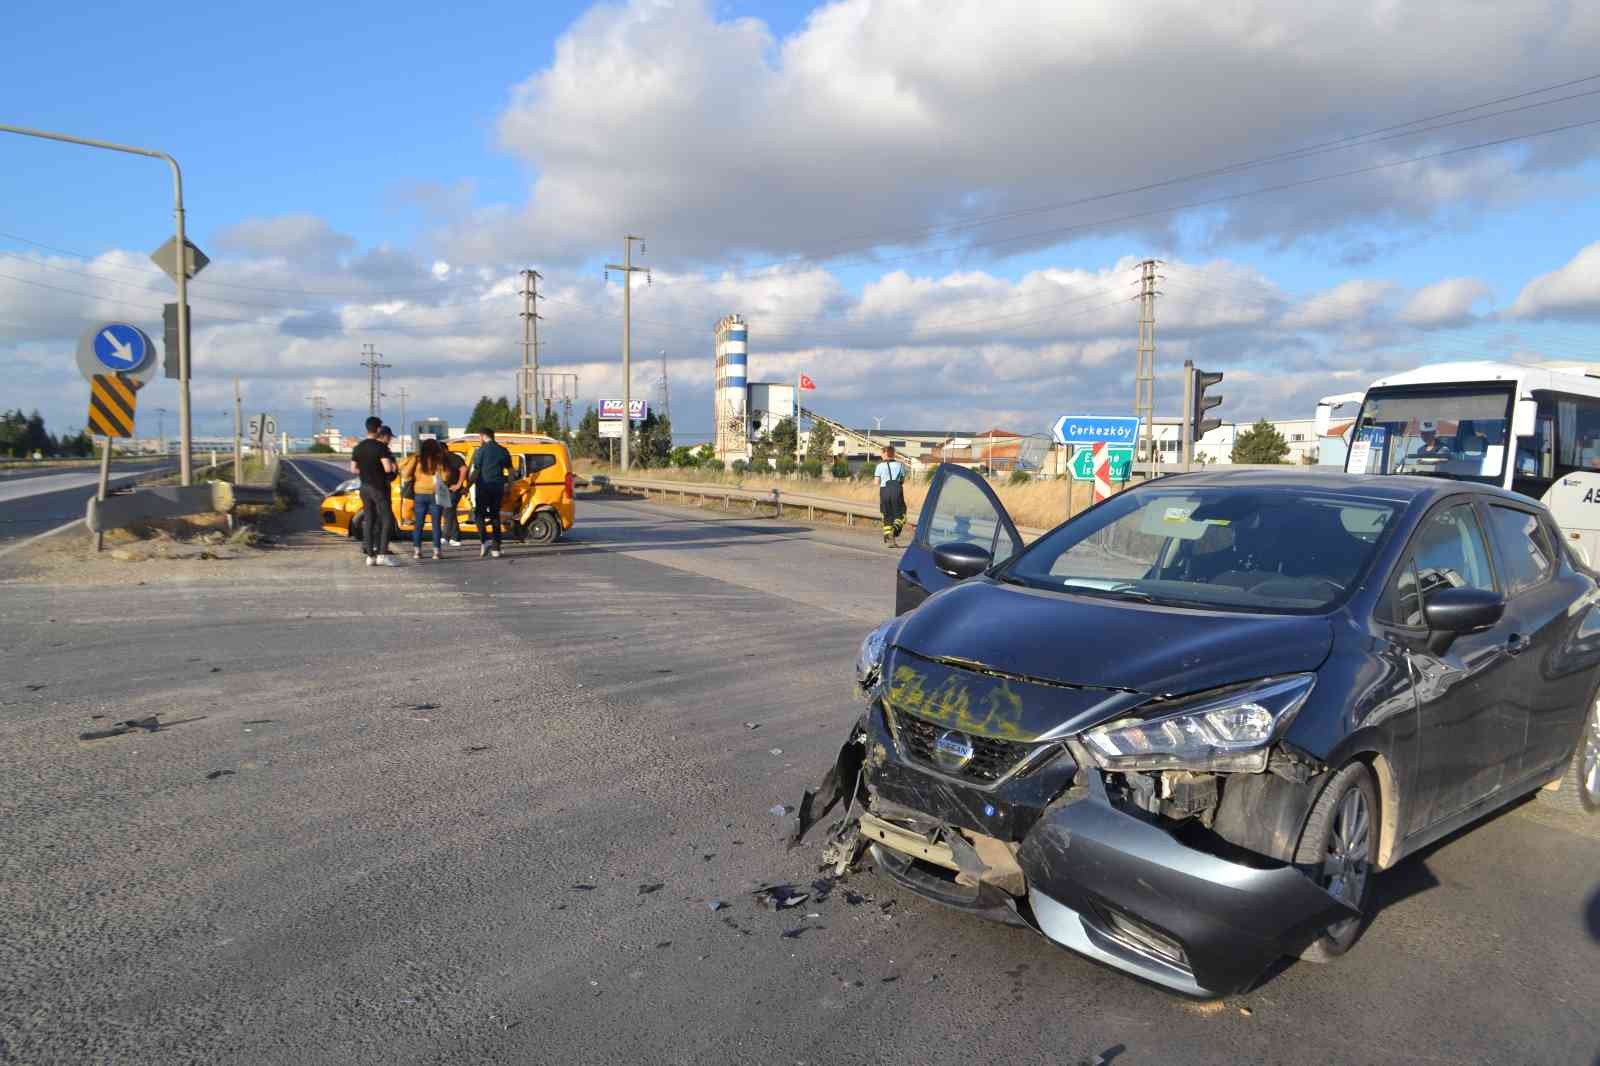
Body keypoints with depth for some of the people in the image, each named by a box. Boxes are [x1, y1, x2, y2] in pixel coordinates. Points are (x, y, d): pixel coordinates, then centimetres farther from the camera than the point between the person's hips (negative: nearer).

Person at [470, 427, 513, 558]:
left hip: (484, 487, -4)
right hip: (498, 488, 4)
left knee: (479, 514, 4)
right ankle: (496, 548, 8)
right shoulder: (503, 451, 9)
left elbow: (476, 471, -9)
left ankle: (484, 541, -18)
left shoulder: (480, 451, -5)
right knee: (495, 516, 10)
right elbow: (510, 471, 13)